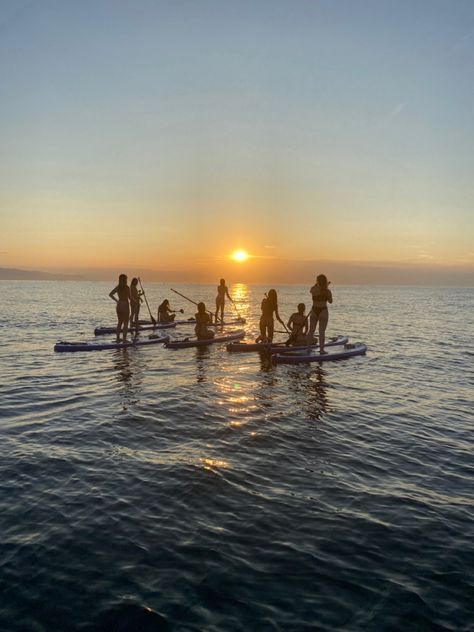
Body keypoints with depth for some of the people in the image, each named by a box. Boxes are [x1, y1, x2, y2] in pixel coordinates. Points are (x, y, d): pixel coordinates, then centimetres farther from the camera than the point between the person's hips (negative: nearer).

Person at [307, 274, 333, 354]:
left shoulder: (313, 289, -6)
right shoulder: (327, 291, -10)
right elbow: (330, 301, 5)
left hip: (314, 311, 2)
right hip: (323, 311, -2)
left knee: (311, 330, 12)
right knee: (322, 331, 2)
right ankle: (321, 349, 4)